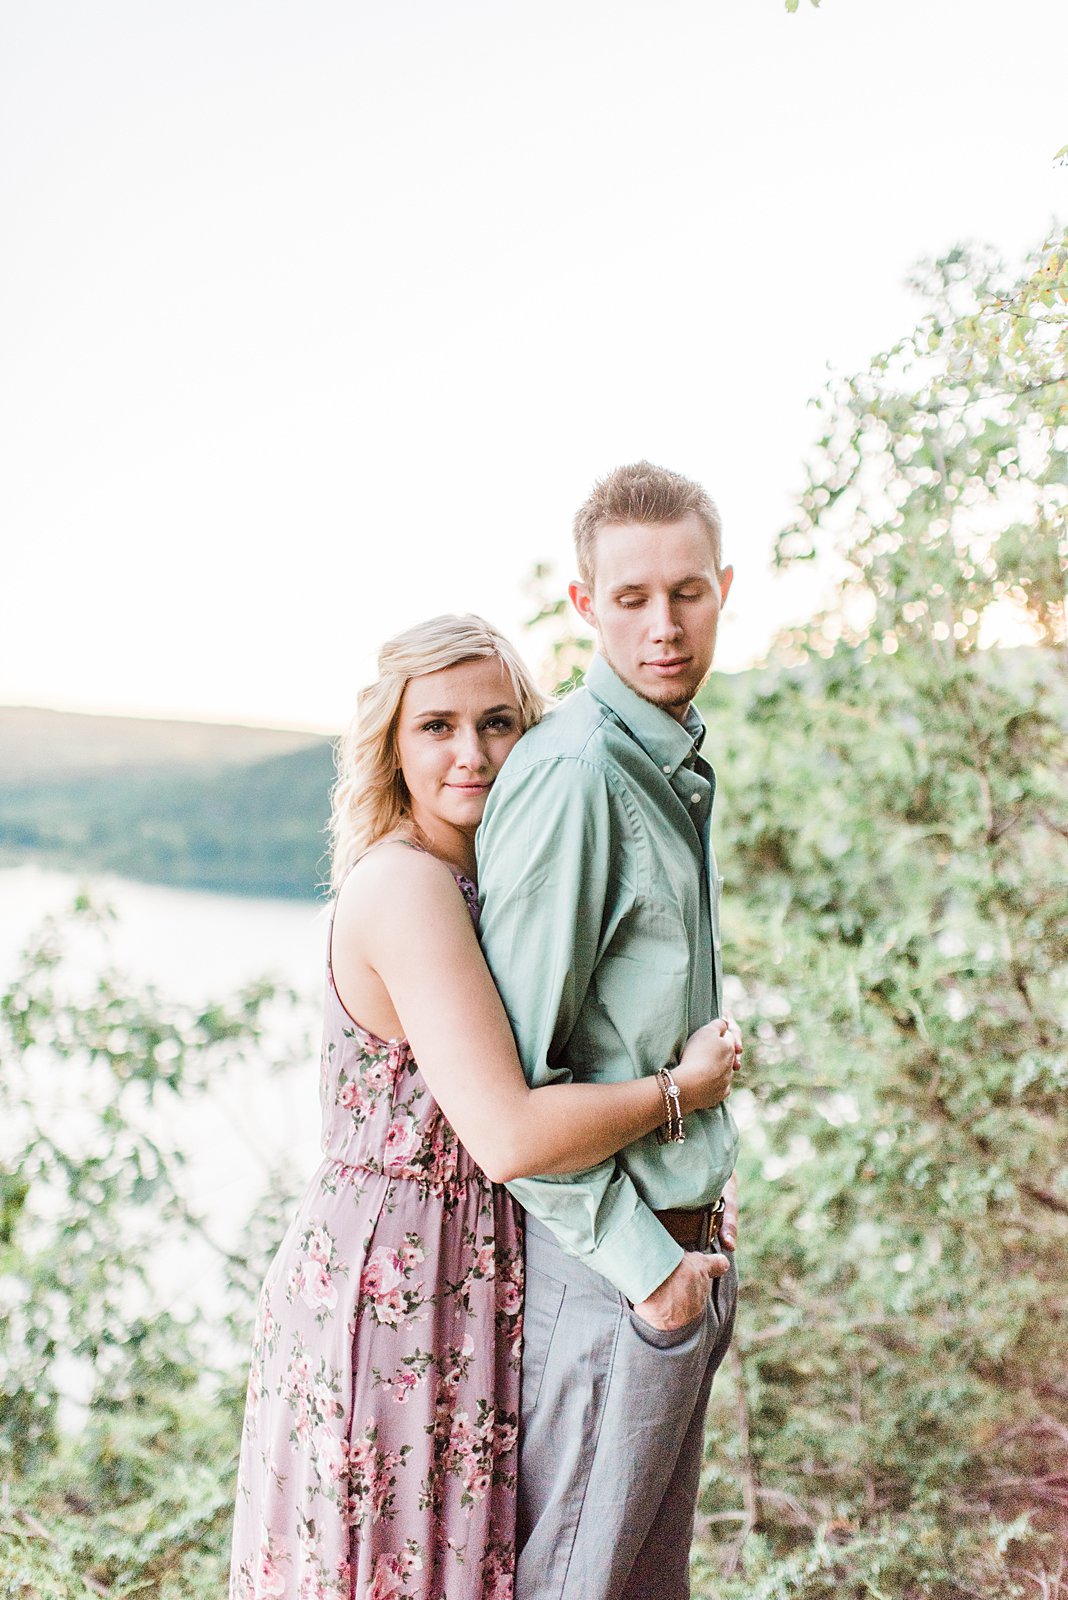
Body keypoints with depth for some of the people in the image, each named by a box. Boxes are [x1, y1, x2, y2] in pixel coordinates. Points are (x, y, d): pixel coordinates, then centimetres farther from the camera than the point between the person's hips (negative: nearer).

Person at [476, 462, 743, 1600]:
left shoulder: (677, 762, 10)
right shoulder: (571, 774, -20)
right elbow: (509, 1076, -22)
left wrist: (703, 1185, 14)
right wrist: (644, 1260, -17)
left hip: (687, 1245, 9)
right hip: (607, 1255, -9)